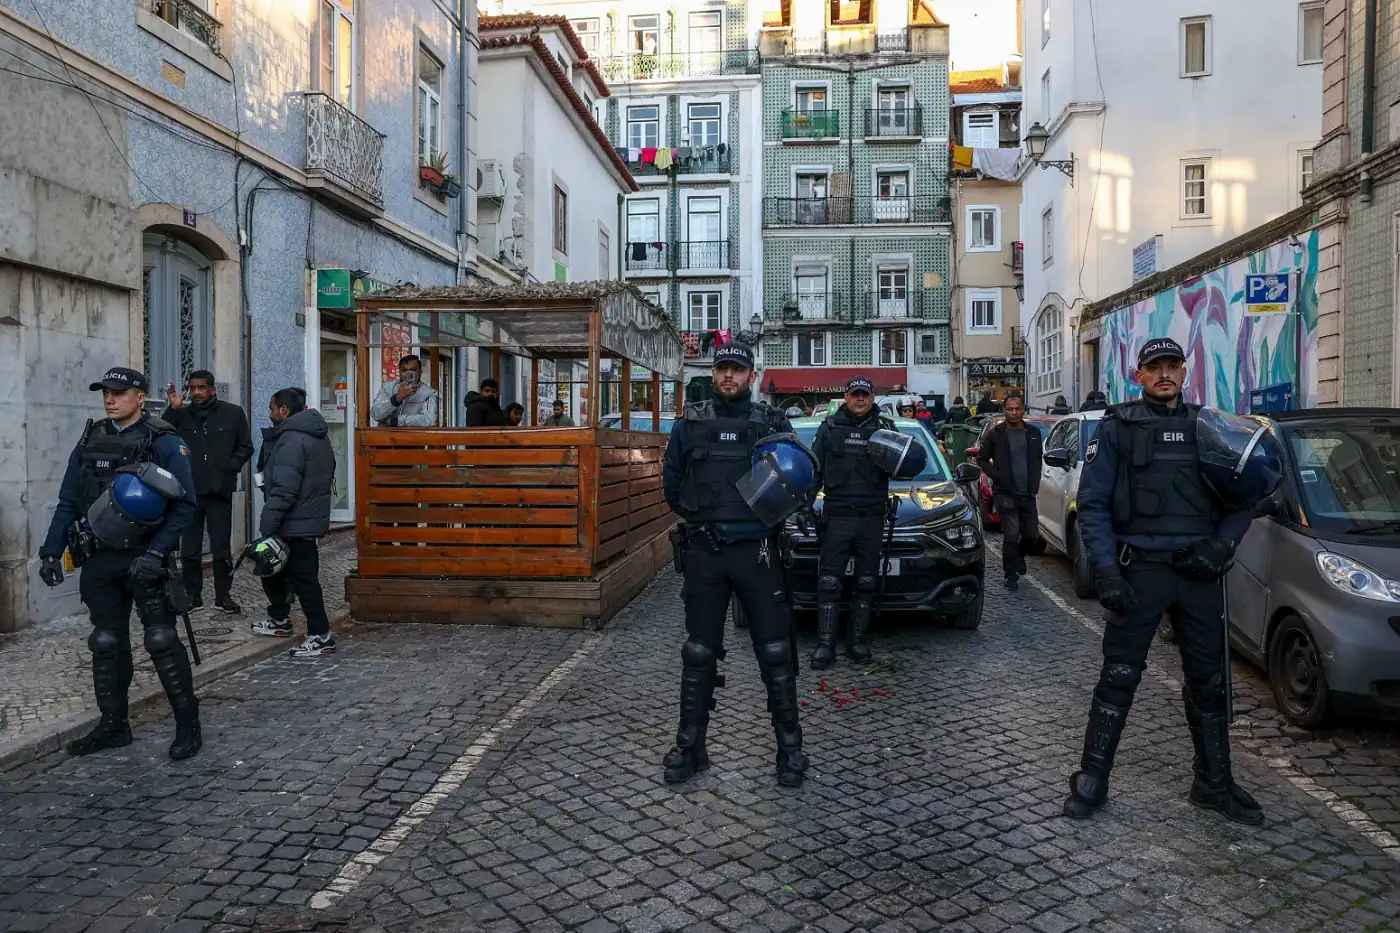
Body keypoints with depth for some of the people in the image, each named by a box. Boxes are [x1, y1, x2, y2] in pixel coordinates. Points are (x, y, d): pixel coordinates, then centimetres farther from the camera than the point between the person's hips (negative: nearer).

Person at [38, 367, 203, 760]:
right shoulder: (90, 441, 10)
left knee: (161, 640, -6)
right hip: (99, 560, 5)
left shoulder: (163, 442, -7)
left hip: (143, 558, -5)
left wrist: (156, 553, -19)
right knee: (107, 643, 11)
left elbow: (185, 504, -12)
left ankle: (188, 725, 3)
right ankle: (113, 725, 23)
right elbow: (68, 502, 14)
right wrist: (51, 551, 6)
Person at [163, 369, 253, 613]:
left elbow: (245, 447, 7)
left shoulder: (233, 413, 3)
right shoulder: (181, 414, 5)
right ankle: (193, 595, 18)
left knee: (222, 549, 4)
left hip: (219, 491, -1)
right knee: (189, 549, 7)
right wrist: (172, 409, -17)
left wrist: (229, 469, -6)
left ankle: (223, 596, 14)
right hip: (189, 492, 1)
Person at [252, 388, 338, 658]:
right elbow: (326, 477, 21)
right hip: (311, 519, 10)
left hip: (295, 525, -10)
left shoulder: (292, 441, -20)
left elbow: (283, 491, -26)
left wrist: (266, 527, -22)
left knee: (303, 577, -4)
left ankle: (321, 635, 2)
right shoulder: (318, 436, 13)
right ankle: (279, 619, 37)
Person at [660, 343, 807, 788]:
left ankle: (789, 746, 16)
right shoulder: (689, 424, 7)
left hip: (757, 550, -1)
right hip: (703, 552, 1)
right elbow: (671, 484, 12)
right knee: (699, 652, 9)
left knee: (775, 651, 3)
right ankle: (690, 746, 19)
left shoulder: (774, 423, 5)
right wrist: (700, 518, 4)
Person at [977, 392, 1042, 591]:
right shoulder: (996, 433, -2)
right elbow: (982, 459, 3)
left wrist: (1035, 485, 9)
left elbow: (1037, 462, 20)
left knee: (1032, 533, 7)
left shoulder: (1033, 433, 11)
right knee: (1011, 535, -10)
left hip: (1028, 494, 4)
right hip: (1005, 494, -4)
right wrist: (997, 477, -10)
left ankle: (1019, 556, 38)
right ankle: (1010, 574, 3)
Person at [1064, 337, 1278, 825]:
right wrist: (1106, 569, -12)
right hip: (1140, 570, -3)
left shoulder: (1209, 426, 12)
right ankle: (1092, 778, 11)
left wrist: (1222, 545, -5)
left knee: (1208, 680, 12)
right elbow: (1092, 502, -2)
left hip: (1199, 571, 4)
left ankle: (1214, 783, 27)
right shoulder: (1118, 426, 2)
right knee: (1119, 676, 0)